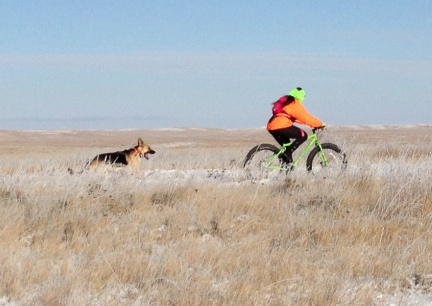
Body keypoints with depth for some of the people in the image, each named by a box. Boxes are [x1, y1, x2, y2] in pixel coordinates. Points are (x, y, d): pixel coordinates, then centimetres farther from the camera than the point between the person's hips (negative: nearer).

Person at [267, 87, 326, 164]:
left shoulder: (286, 101, 27)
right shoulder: (295, 103, -2)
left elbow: (296, 118, 32)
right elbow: (306, 117, -4)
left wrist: (312, 124, 29)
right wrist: (321, 124, 6)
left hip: (271, 127, 9)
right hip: (281, 126, -9)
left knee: (287, 147, 22)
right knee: (303, 135, -3)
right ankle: (288, 153, -11)